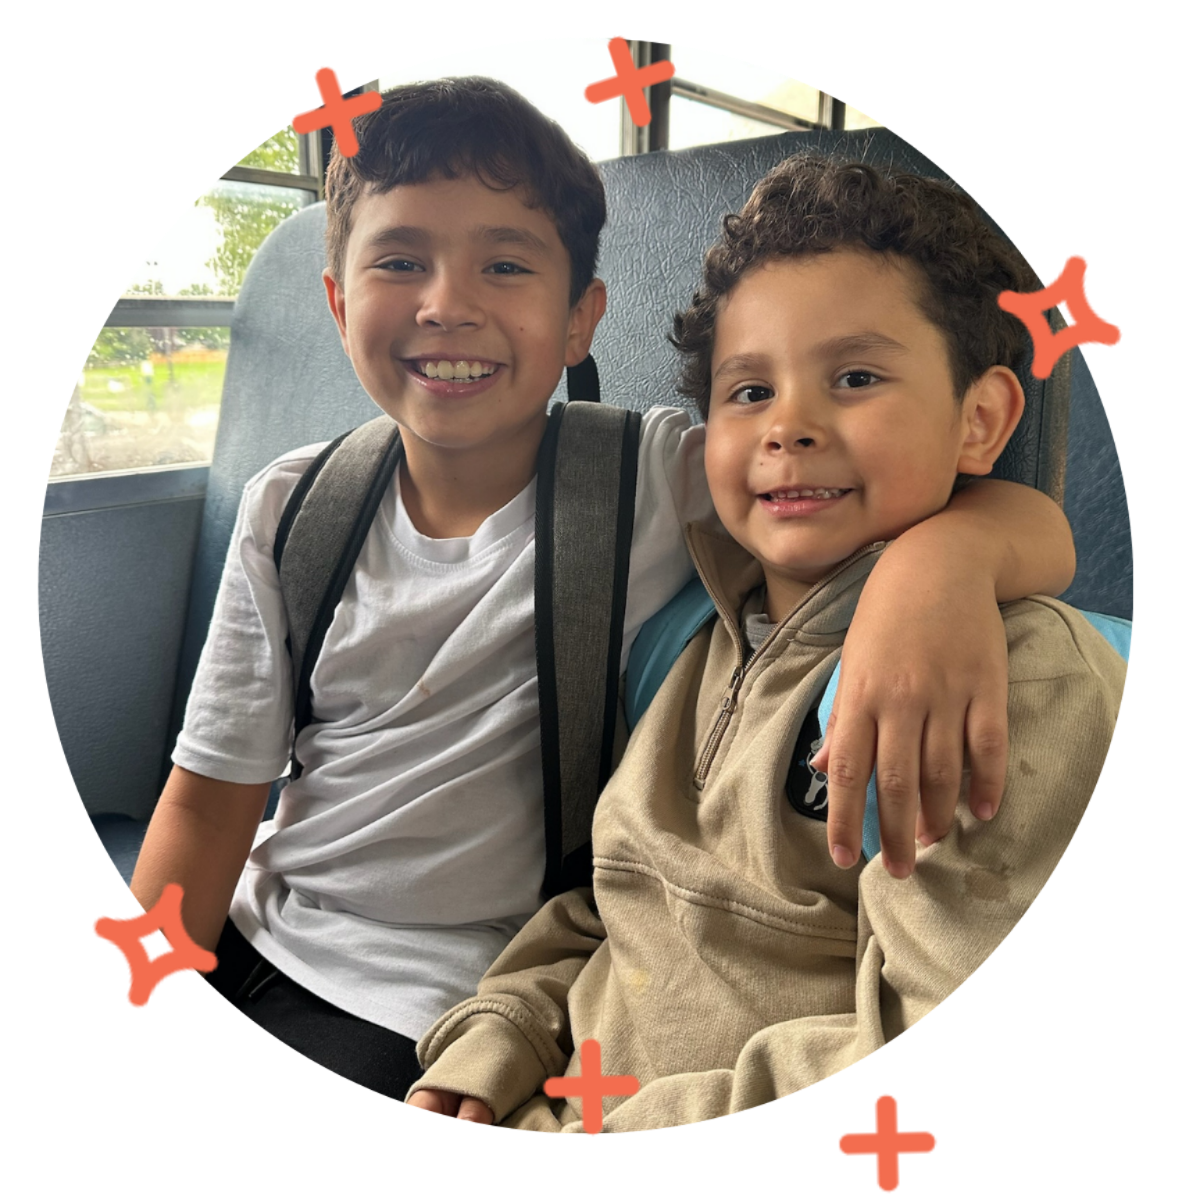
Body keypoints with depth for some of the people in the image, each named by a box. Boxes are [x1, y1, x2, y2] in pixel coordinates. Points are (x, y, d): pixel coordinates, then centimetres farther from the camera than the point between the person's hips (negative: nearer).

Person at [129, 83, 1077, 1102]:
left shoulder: (663, 483, -15)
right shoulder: (292, 512, -4)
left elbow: (1036, 528, -20)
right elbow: (213, 798, 2)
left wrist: (945, 550, -43)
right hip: (246, 942, 4)